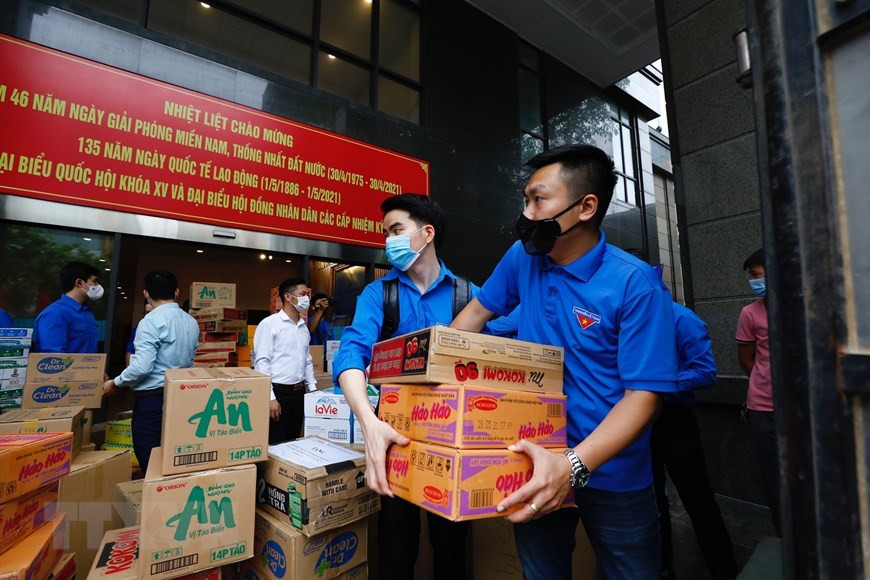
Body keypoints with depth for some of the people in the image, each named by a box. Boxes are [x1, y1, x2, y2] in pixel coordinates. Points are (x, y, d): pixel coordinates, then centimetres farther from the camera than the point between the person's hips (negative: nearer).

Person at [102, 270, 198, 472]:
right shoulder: (192, 322, 7)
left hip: (152, 398, -6)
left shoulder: (151, 321, -13)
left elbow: (142, 366, -18)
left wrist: (115, 382, -2)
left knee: (150, 462, 3)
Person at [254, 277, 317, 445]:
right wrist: (270, 397, -18)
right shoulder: (269, 324, -10)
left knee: (293, 442, 16)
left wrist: (313, 389, 11)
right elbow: (262, 362, -14)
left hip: (299, 392, 7)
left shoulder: (304, 327, 12)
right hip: (278, 392, -7)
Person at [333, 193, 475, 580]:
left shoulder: (467, 293, -2)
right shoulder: (377, 293, -4)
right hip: (397, 432, 0)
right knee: (396, 547, 15)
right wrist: (369, 421, -37)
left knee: (451, 542, 19)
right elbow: (351, 352, -20)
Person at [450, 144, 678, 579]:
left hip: (611, 475, -3)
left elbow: (643, 395, -21)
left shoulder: (635, 285, -20)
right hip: (535, 464, 4)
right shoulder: (522, 258, -6)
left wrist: (574, 466, -34)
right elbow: (477, 312, 6)